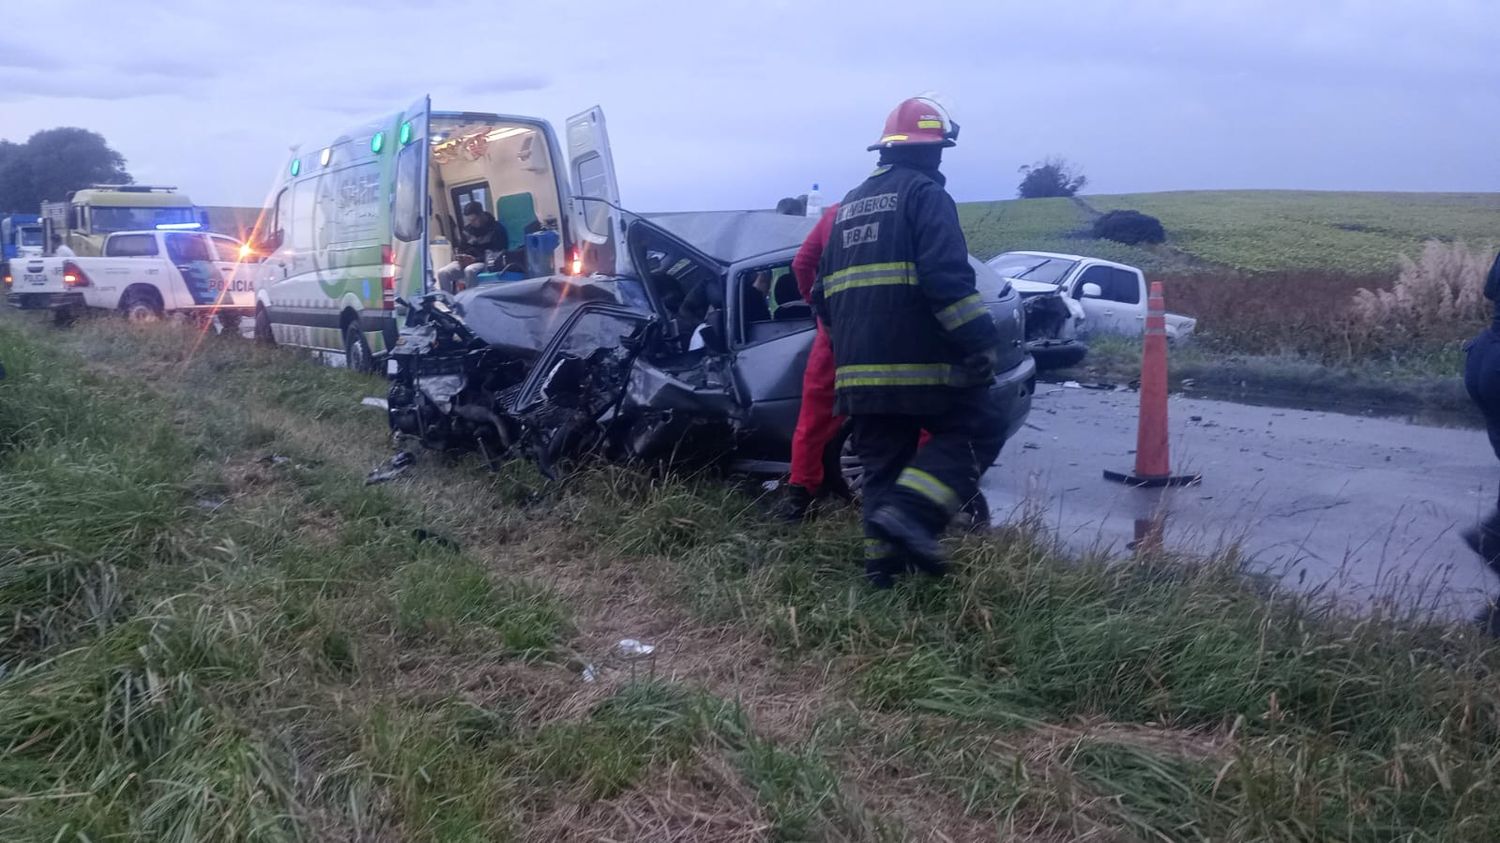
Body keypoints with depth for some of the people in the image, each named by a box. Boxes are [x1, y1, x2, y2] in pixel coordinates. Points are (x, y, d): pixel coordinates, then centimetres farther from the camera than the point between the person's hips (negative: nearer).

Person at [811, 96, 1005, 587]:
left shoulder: (850, 205, 22)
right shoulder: (924, 193, -3)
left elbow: (823, 294, 24)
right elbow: (947, 277, -17)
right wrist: (981, 340, -15)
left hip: (858, 367, 7)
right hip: (918, 362, -7)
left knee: (883, 463, 14)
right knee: (978, 432, 3)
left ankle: (882, 561, 12)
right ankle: (909, 511, -14)